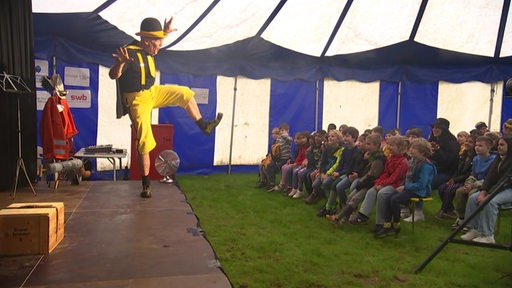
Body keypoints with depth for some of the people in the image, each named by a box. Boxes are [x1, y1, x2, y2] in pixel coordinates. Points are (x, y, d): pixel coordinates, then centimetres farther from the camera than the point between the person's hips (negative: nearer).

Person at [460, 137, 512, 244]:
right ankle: (474, 229, -12)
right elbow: (490, 176, 4)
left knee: (490, 201, -33)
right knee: (473, 198, -12)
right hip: (496, 187, 8)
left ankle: (488, 235, -26)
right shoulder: (498, 159, 11)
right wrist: (483, 192, -11)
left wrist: (488, 195, -27)